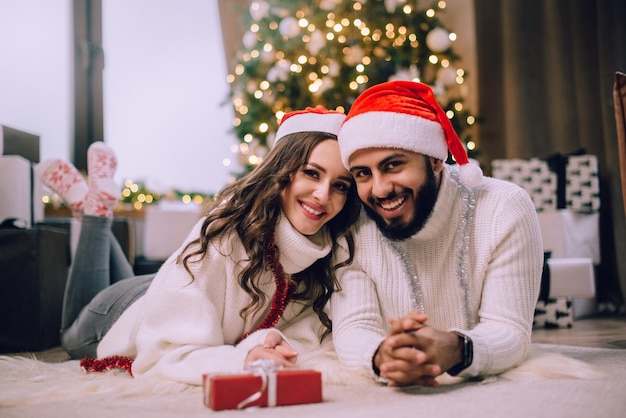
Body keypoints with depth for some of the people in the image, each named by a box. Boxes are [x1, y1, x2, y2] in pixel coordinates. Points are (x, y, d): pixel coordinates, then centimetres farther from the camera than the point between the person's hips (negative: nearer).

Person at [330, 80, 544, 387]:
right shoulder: (352, 226, -10)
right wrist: (381, 356, -39)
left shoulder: (505, 209, -14)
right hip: (392, 397, 1)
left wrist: (455, 350, -40)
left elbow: (510, 332, -18)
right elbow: (351, 329, -16)